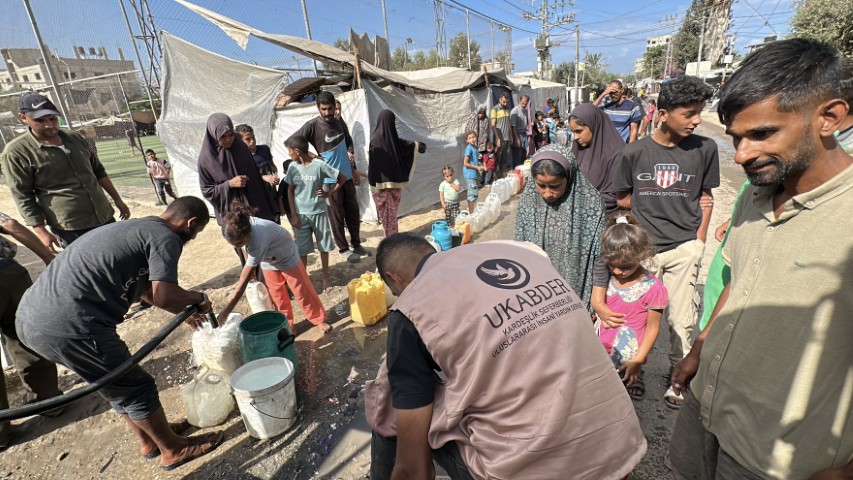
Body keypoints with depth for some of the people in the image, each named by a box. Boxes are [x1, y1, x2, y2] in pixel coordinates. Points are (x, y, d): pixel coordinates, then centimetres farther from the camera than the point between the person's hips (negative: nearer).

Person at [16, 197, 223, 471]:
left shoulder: (135, 228, 21)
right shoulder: (166, 237, -9)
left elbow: (147, 289, 31)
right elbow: (164, 296, -19)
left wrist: (184, 310, 36)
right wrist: (197, 298, 1)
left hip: (31, 317, 10)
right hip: (68, 326, -10)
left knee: (119, 382, 24)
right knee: (135, 389, 8)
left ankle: (148, 441, 41)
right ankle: (174, 450, 27)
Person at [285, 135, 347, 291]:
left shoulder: (320, 165, -13)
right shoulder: (293, 167, -1)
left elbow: (342, 178, -5)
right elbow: (290, 191, 5)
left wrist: (329, 193, -9)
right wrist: (293, 214, -1)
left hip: (319, 212, -2)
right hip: (301, 214, 2)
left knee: (323, 246, 9)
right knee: (301, 249, 5)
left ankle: (325, 277, 26)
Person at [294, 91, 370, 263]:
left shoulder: (339, 123, 7)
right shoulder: (313, 125, -11)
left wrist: (350, 153, 13)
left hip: (347, 175, 6)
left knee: (353, 211, 12)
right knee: (336, 214, 3)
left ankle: (357, 244, 26)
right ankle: (343, 249, 16)